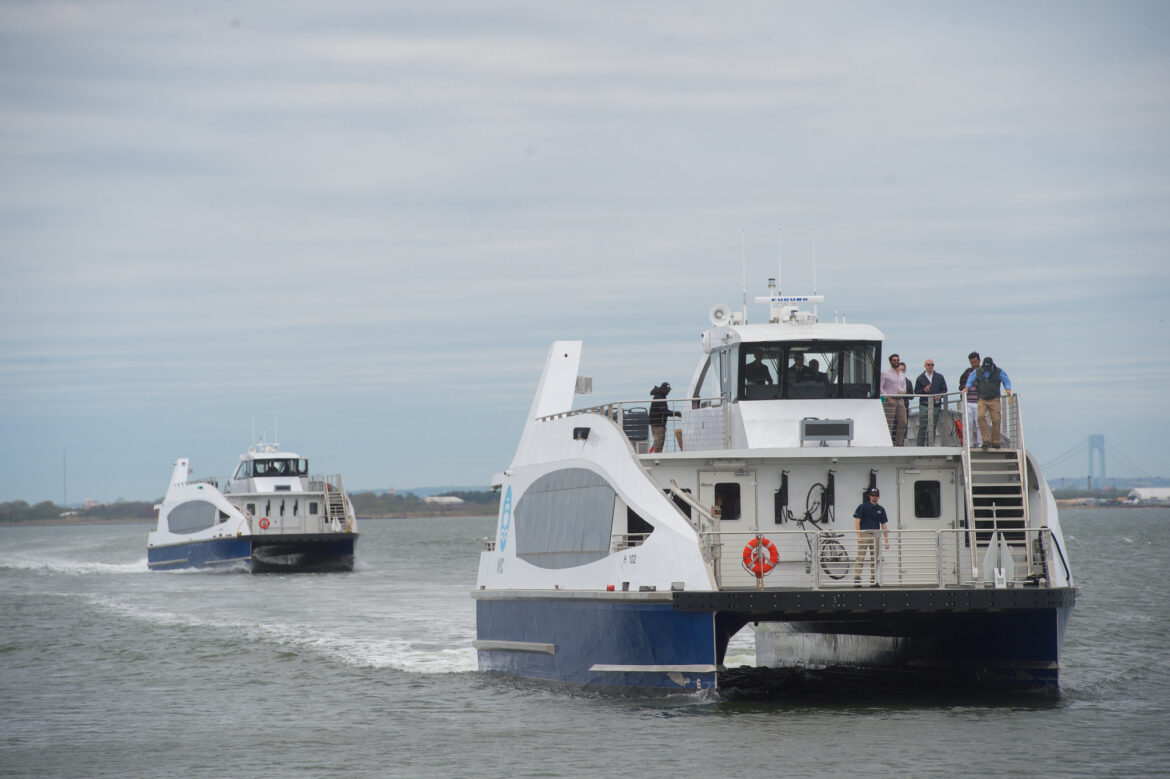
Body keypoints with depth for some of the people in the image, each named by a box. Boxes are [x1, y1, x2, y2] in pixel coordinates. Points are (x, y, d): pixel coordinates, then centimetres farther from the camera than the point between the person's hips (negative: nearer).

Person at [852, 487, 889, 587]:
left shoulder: (880, 509, 12)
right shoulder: (863, 507, 1)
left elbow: (883, 525, 13)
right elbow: (857, 521, -3)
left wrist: (886, 540, 7)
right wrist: (859, 536, -14)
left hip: (876, 536, 4)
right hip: (864, 534, -4)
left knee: (875, 559, 5)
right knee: (861, 558, -12)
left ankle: (874, 580, 10)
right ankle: (857, 579, -16)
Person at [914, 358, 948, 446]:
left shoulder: (939, 377, 13)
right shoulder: (920, 378, 9)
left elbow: (944, 389, 12)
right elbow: (916, 392, 6)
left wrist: (940, 395, -8)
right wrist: (924, 390, -13)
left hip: (936, 405, 2)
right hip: (924, 405, -2)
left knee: (933, 427, 2)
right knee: (922, 427, -8)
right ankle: (920, 446, -6)